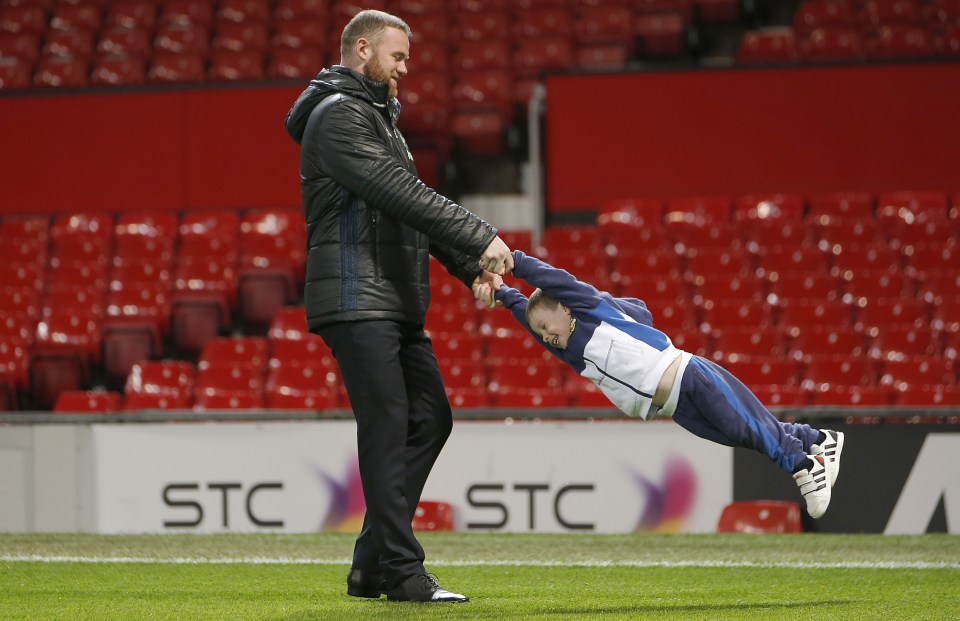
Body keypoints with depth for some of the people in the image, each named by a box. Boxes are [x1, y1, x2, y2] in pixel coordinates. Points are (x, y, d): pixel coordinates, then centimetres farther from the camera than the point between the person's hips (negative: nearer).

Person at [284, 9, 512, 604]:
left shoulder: (378, 118, 24)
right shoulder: (338, 114, -9)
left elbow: (413, 207, 20)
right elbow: (403, 194, -19)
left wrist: (470, 267, 8)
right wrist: (482, 240, -20)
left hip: (398, 305, 10)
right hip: (357, 301, -10)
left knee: (430, 419, 7)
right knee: (389, 429, -10)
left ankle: (372, 566, 9)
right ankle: (401, 571, -8)